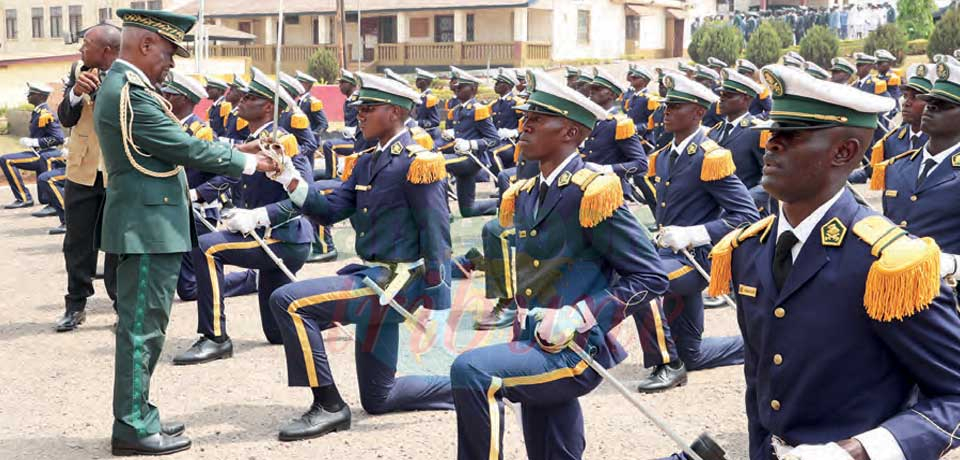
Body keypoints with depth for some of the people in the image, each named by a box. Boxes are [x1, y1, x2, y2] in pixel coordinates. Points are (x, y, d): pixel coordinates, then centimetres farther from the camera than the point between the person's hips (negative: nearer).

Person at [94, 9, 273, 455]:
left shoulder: (123, 85, 14)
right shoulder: (130, 92, -19)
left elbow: (174, 146, 16)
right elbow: (186, 149, -17)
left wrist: (233, 150, 13)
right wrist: (246, 162, -6)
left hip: (147, 223, 10)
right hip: (147, 227, -10)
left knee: (144, 325, 16)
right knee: (141, 326, -3)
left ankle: (137, 414, 25)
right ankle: (132, 428, 5)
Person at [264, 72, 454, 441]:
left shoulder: (417, 162, -13)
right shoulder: (367, 162, 13)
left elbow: (436, 235, -16)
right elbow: (329, 210, 7)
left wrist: (438, 305, -17)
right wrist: (289, 178, -8)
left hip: (394, 283, -9)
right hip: (371, 276, 9)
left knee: (288, 301, -19)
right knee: (377, 399, 15)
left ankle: (329, 406, -12)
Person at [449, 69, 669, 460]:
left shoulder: (591, 193, -12)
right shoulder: (523, 196, 12)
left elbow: (650, 277, -15)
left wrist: (576, 317, -22)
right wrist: (524, 320, 9)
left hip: (575, 353, -9)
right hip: (536, 348, 9)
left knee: (470, 370, -29)